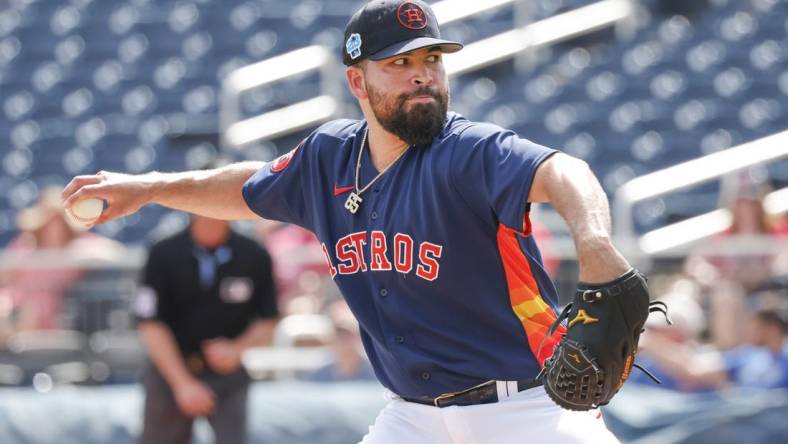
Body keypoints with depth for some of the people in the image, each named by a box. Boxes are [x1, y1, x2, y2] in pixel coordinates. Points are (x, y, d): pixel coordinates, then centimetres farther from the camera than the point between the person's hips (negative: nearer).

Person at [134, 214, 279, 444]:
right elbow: (152, 325, -9)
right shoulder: (164, 255, -8)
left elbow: (268, 321, 4)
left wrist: (238, 349, -17)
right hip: (171, 372, 0)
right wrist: (183, 383, -17)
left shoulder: (255, 257, -5)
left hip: (227, 374, 0)